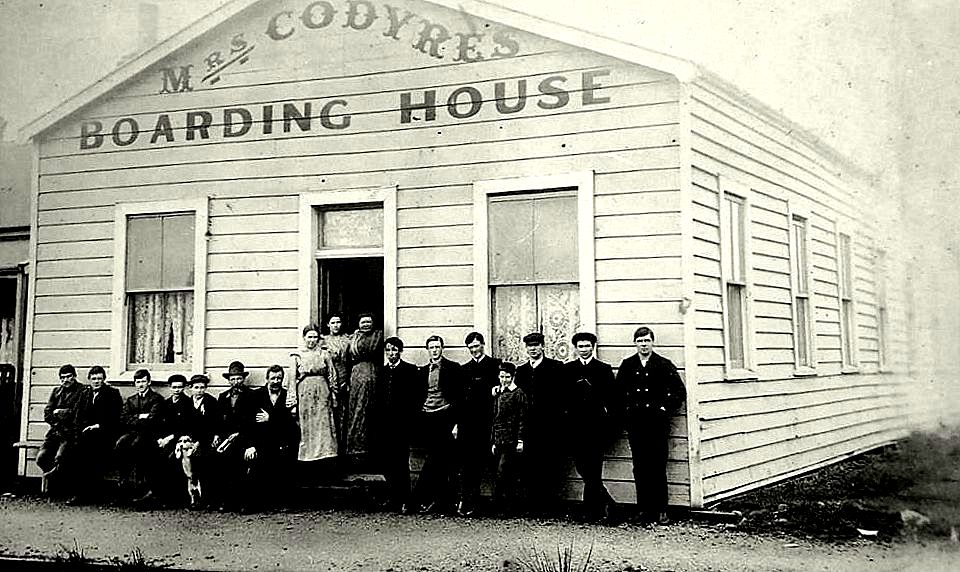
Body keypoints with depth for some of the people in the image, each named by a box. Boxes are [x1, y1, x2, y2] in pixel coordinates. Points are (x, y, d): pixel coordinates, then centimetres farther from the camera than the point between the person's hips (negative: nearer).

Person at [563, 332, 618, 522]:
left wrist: (610, 424, -1)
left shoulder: (604, 369, 6)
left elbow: (611, 398, 4)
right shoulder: (567, 369, 10)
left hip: (597, 424, -2)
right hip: (576, 425, 2)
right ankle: (605, 501, 18)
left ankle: (592, 509, 3)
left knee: (593, 467, -5)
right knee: (581, 465, 1)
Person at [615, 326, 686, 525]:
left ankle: (661, 510, 2)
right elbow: (618, 391, 15)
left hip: (657, 423, -2)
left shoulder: (664, 365, 3)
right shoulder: (627, 365, 10)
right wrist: (627, 409, 4)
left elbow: (680, 391, 4)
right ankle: (643, 509, 10)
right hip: (635, 423, 3)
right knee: (639, 467, 4)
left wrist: (665, 409, -2)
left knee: (658, 467, -4)